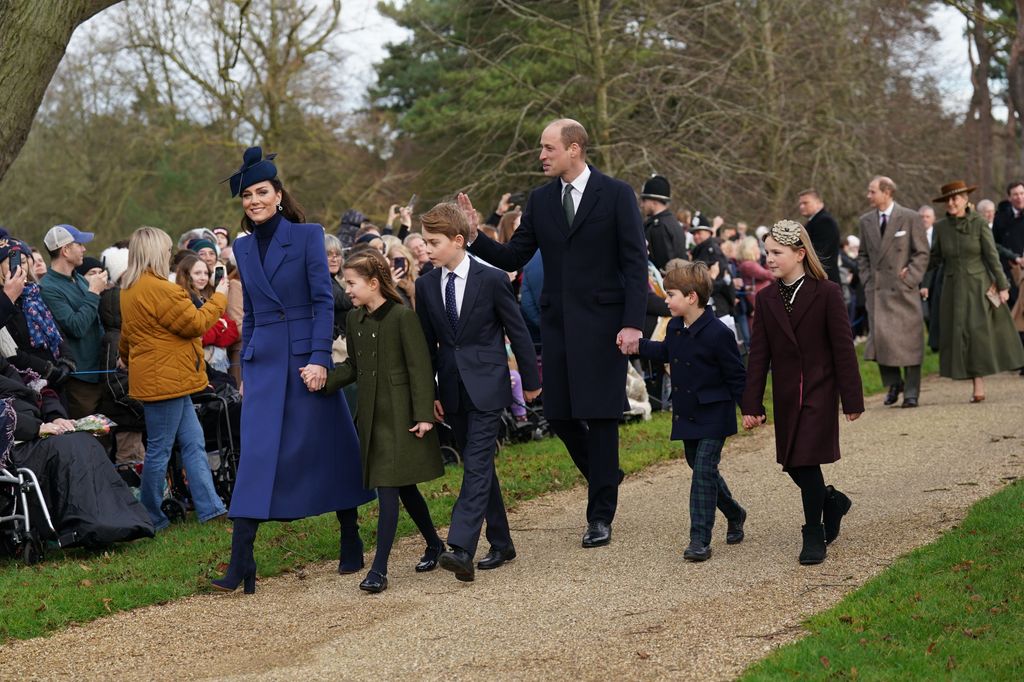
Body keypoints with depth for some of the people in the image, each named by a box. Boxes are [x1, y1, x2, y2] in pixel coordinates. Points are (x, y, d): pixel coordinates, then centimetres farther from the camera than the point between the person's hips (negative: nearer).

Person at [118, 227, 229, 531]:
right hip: (165, 379, -11)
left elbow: (126, 336, 27)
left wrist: (127, 359, 42)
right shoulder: (159, 289, -20)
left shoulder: (130, 289, 14)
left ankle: (209, 507, 9)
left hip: (156, 378, 11)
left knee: (194, 443, 10)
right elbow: (195, 323, -16)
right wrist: (219, 298, -3)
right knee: (159, 449, -2)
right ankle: (150, 519, 7)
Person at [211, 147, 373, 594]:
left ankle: (351, 542, 22)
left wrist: (319, 358, -16)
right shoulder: (243, 247, 11)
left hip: (306, 356, -3)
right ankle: (240, 563, -9)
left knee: (330, 449, 6)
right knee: (256, 456, -5)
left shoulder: (307, 236, -3)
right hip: (264, 362, 3)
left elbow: (324, 300, -8)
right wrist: (245, 369, 15)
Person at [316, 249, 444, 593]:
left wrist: (423, 414, -15)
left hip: (398, 415, -7)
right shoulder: (354, 319, 9)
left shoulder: (403, 316, -12)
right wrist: (324, 380, 0)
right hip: (370, 414, 7)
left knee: (388, 489, -10)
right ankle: (434, 545, 32)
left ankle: (379, 569, -10)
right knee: (403, 487, 15)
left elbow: (420, 367, -12)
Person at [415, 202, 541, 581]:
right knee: (480, 467, 10)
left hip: (486, 388, -5)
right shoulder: (426, 286, 5)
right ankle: (501, 545, 20)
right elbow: (427, 344, 11)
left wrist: (531, 381, 3)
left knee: (477, 466, -13)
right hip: (452, 390, 5)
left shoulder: (491, 280, -7)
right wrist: (429, 393, 7)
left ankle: (461, 549, -23)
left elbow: (518, 332, -1)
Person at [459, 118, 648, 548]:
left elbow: (635, 262, -7)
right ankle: (605, 476, 31)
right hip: (557, 321, 5)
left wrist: (633, 323, -15)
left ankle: (600, 517, 7)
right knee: (558, 415, 5)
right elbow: (513, 258, 8)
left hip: (602, 323, -5)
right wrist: (475, 238, -9)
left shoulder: (616, 194, -5)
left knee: (600, 416, -1)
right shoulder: (540, 199, 8)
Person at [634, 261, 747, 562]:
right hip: (687, 414, 8)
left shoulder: (717, 333, -20)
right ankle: (735, 514, 39)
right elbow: (665, 352, 27)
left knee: (704, 472, -11)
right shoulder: (675, 328, 4)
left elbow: (737, 375, -14)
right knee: (700, 468, 17)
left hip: (713, 416, -8)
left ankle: (700, 540, -9)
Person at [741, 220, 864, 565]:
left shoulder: (826, 293, -8)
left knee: (807, 461, -10)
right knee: (792, 464, 8)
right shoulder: (766, 299, 4)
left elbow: (843, 348, -6)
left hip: (819, 393, -5)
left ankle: (814, 535, 3)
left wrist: (852, 399, -7)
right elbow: (758, 355, 3)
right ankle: (832, 501, 35)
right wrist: (751, 405, -2)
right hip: (785, 396, 5)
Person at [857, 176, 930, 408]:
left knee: (908, 340, 0)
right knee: (880, 336, -9)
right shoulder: (866, 221, 11)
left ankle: (911, 392, 6)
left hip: (904, 290, -3)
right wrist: (867, 280, 7)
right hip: (877, 290, 3)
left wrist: (909, 279, -9)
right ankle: (893, 383, 9)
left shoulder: (910, 218, -2)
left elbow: (922, 253, -1)